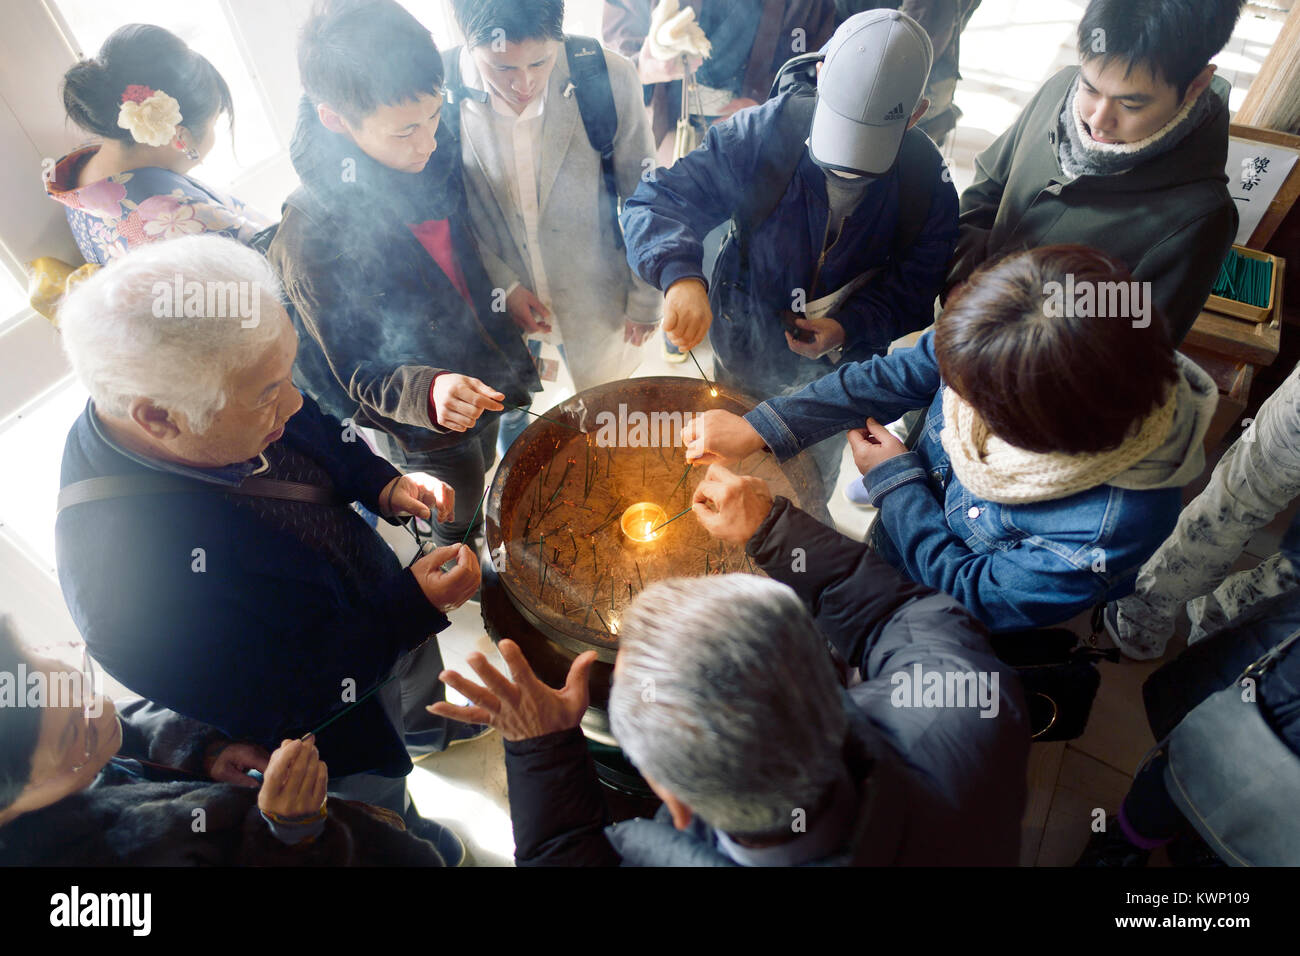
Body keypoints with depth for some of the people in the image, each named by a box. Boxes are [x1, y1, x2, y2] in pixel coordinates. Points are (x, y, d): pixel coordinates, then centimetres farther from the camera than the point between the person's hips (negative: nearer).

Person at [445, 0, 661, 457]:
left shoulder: (610, 78, -21)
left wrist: (644, 298, -3)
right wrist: (502, 286, -16)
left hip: (595, 298, 0)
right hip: (495, 300, 1)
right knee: (508, 410, 29)